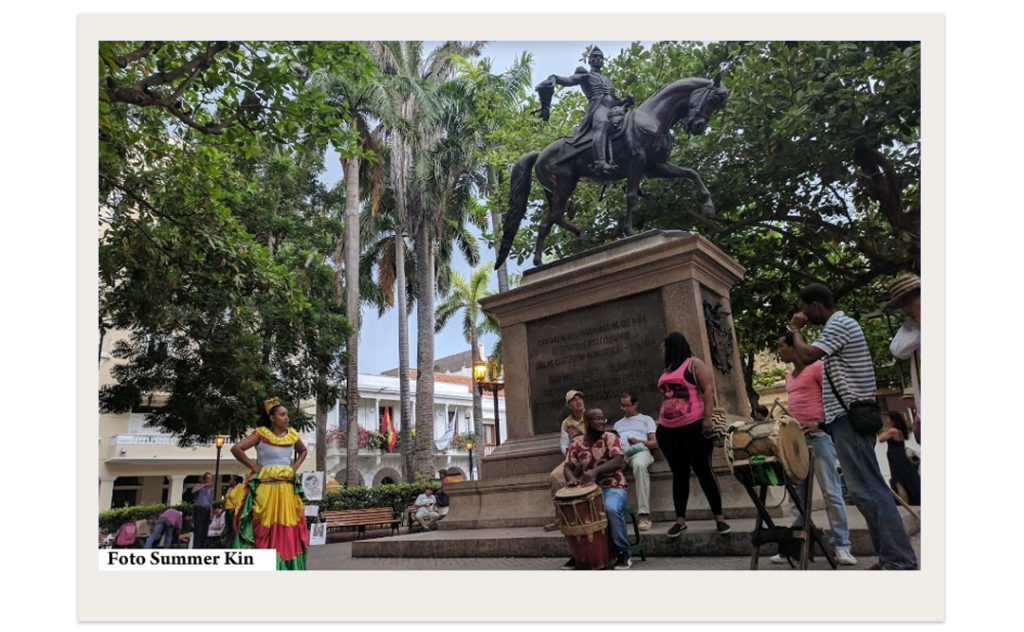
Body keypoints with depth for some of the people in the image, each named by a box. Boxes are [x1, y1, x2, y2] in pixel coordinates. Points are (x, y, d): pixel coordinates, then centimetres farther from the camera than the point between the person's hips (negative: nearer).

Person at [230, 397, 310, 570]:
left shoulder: (292, 435, 8)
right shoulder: (261, 434, -6)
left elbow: (303, 451, 26)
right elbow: (236, 448, -16)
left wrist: (295, 466, 10)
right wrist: (253, 466, -10)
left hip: (288, 489, 5)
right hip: (266, 489, -5)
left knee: (288, 529, 5)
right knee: (265, 530, -2)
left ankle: (288, 568, 13)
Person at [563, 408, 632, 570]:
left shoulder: (610, 438, -5)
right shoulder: (576, 444, 5)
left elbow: (619, 461, -19)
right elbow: (568, 468, 1)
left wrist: (595, 471, -34)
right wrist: (572, 478, -25)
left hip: (613, 487, -3)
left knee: (611, 508, -35)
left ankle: (623, 553, -14)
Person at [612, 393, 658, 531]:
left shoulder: (646, 419, 26)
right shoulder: (618, 424, 38)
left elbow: (655, 443, 13)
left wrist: (638, 441, -5)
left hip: (640, 450, -3)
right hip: (619, 451, 3)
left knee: (640, 465, -42)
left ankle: (644, 515, -42)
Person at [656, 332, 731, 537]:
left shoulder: (694, 364, -1)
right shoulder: (666, 372, 19)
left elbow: (708, 390, -10)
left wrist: (707, 418, -18)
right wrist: (660, 424, 16)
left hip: (694, 428, -6)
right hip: (668, 431, 7)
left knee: (703, 471, -1)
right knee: (679, 474, 10)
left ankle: (719, 518, 8)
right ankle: (680, 519, 15)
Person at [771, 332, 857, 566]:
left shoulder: (817, 367, -4)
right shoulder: (789, 376, 19)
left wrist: (820, 423, -21)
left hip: (818, 435, -8)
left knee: (831, 491, -4)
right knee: (798, 493, 7)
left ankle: (841, 546, 1)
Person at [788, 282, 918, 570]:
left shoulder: (839, 325, -13)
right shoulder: (840, 324, 19)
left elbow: (807, 356, -23)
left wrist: (795, 329, -9)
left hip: (849, 417, -11)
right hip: (851, 416, 11)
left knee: (867, 489, -9)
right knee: (868, 488, 12)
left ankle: (900, 561, -5)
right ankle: (891, 556, 17)